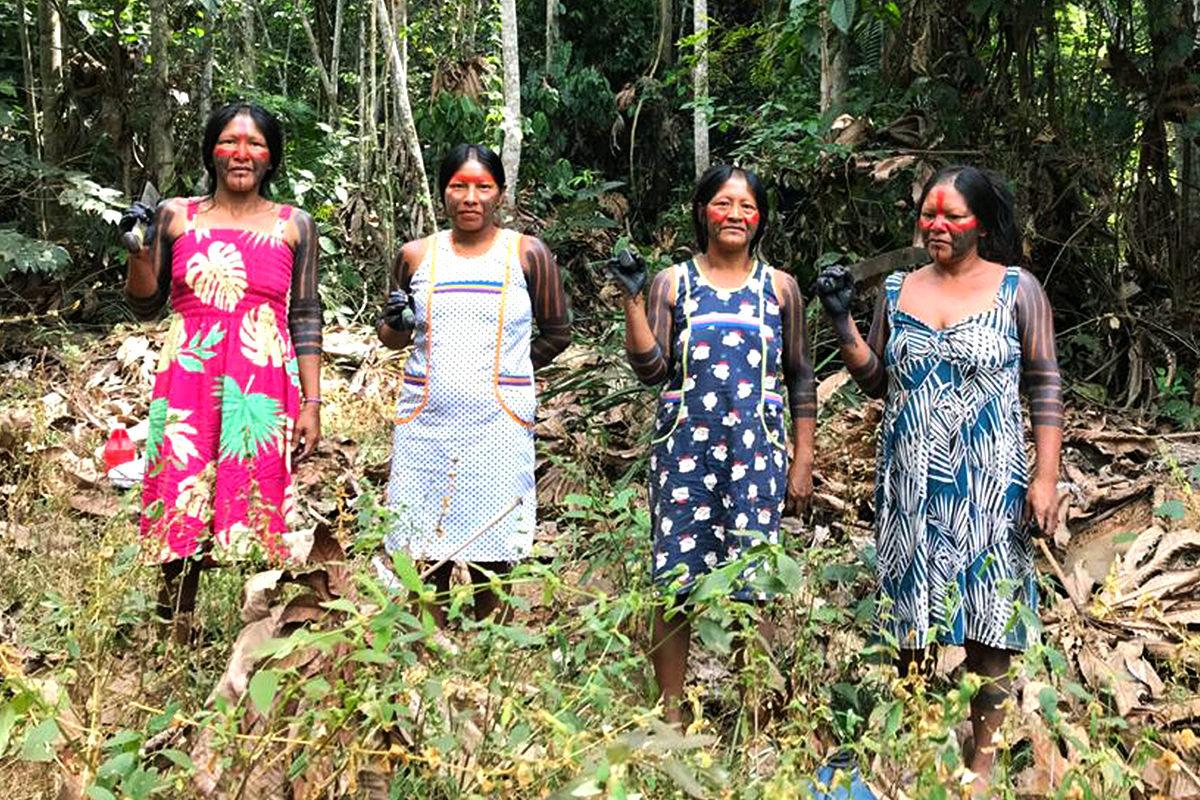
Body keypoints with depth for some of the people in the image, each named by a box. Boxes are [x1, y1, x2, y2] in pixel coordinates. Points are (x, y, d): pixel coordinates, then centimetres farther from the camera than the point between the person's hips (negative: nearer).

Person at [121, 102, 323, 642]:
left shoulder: (294, 226, 9)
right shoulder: (175, 216, 10)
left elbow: (306, 319, 7)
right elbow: (145, 307, 14)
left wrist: (312, 403, 2)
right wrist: (139, 249, -3)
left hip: (265, 390, -1)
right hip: (189, 383, 1)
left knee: (258, 512, -3)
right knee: (182, 512, -2)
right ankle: (175, 636, 11)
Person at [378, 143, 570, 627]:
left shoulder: (527, 253, 4)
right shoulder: (416, 256, 9)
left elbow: (556, 333, 13)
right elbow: (392, 337, 18)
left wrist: (504, 370, 9)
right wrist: (397, 324, -3)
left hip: (498, 425, -2)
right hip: (426, 424, 2)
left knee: (491, 567, 0)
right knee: (425, 563, 1)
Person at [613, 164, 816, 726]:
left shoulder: (779, 288, 10)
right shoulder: (672, 283, 7)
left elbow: (801, 379, 12)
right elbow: (650, 370, -1)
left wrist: (802, 461, 7)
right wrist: (632, 301, -10)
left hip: (757, 451, 1)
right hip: (686, 448, 0)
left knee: (753, 585, -1)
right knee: (676, 582, 0)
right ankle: (670, 711, 12)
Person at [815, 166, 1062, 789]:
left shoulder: (1017, 290, -1)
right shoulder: (897, 291, 8)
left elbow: (1045, 387, -1)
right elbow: (876, 381, 11)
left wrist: (1046, 477, -8)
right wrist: (842, 321, -2)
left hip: (988, 484, -3)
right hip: (911, 483, 3)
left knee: (987, 622, 3)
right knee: (910, 619, 9)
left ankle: (982, 757, 18)